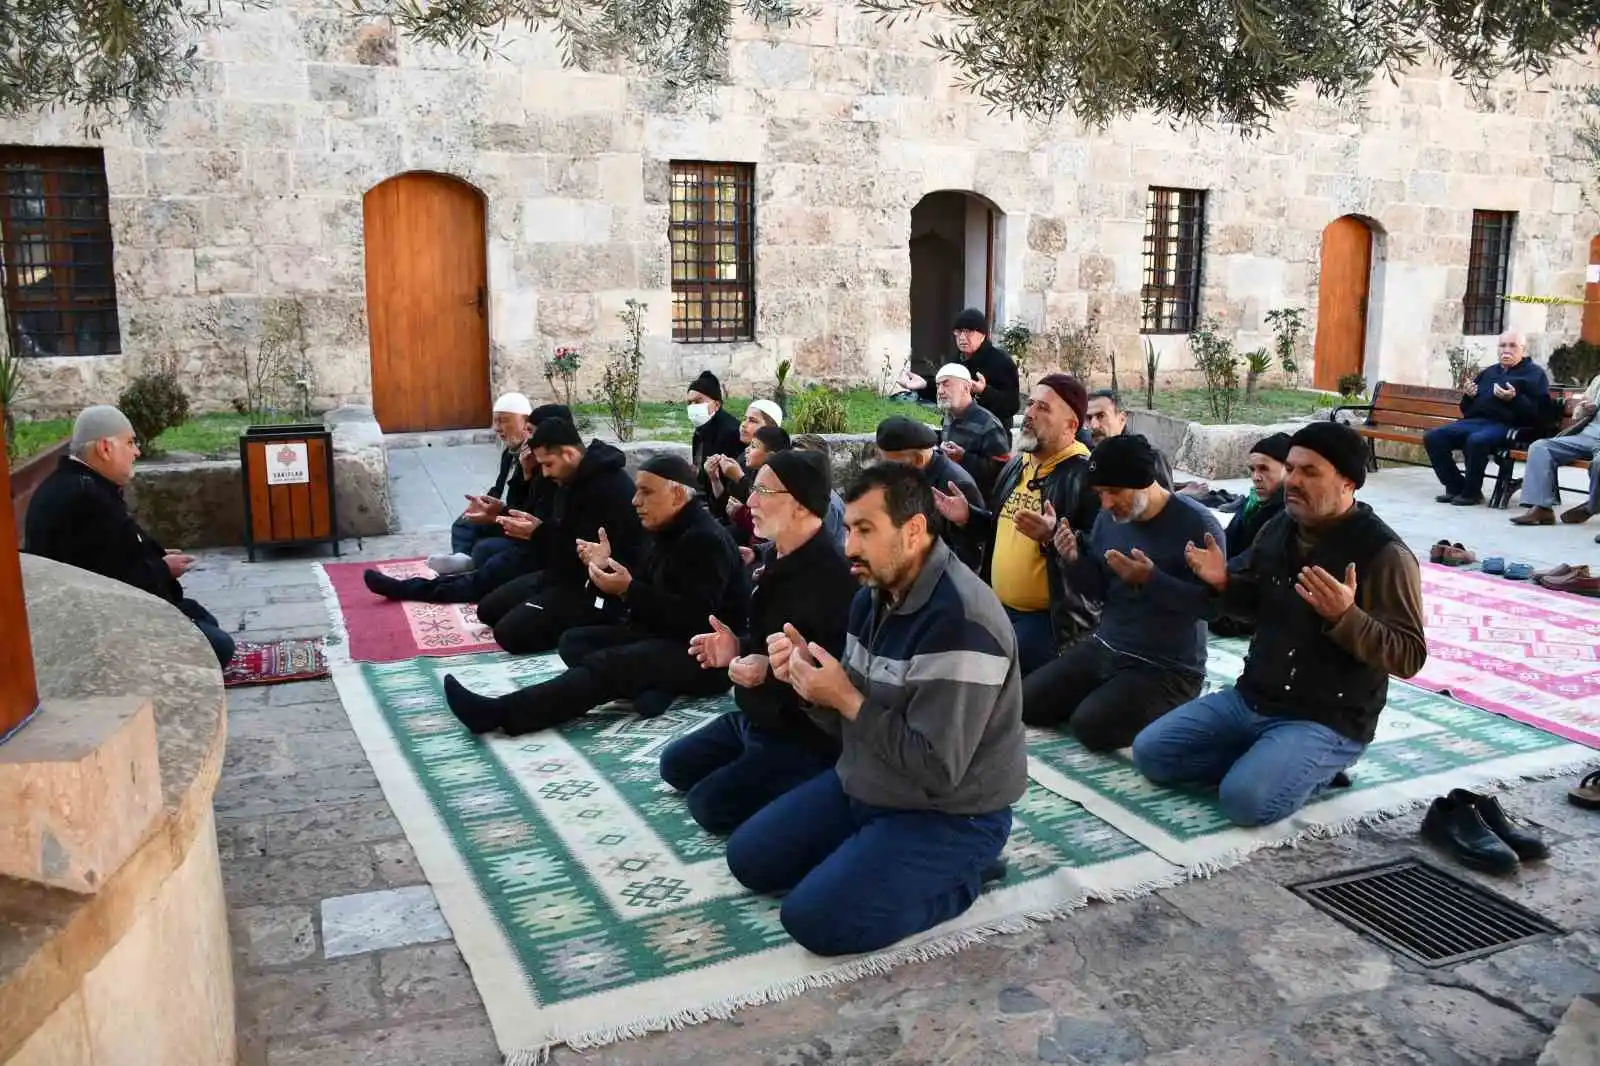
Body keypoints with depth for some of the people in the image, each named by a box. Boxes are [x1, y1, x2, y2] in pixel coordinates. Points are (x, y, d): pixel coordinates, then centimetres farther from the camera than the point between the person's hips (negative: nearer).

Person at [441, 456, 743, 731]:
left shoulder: (706, 540, -19)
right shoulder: (665, 532, 11)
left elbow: (693, 617, -27)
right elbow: (647, 596, 12)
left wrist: (628, 590, -28)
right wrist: (607, 566, -4)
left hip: (704, 657, -10)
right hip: (663, 637, 10)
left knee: (605, 663, -30)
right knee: (573, 641, 1)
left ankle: (499, 713, -34)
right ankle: (652, 687, -21)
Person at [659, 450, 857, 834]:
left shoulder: (832, 577, -27)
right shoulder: (774, 556, 4)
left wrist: (771, 673, -36)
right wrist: (737, 647, -1)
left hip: (804, 736, -10)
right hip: (756, 716, 10)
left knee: (708, 803, -16)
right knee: (675, 766, 17)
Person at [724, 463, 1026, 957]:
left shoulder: (961, 621, -28)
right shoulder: (873, 598, 1)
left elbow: (938, 767, -29)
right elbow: (852, 724, 7)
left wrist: (845, 698, -25)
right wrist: (809, 680, -13)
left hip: (948, 816, -9)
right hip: (865, 787, 9)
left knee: (815, 919, -19)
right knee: (747, 858, 10)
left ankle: (959, 874, 1)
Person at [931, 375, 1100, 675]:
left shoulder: (1086, 474, -16)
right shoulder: (1015, 466, 11)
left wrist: (1053, 536, -36)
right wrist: (968, 516, 9)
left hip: (1051, 618, -8)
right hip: (999, 610, 8)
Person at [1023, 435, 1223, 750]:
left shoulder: (1197, 524, -17)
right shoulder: (1108, 517, 3)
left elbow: (1211, 602, -21)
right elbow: (1097, 590, 9)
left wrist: (1150, 579, -30)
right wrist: (1073, 560, -11)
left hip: (1167, 668, -7)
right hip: (1103, 648, 7)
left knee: (1091, 726, -26)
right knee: (1024, 702, -1)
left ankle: (1154, 713, 4)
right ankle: (1109, 695, 17)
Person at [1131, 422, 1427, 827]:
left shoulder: (1383, 552, -17)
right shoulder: (1279, 527, 4)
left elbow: (1410, 656, -18)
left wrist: (1344, 617, -35)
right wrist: (1224, 583, -3)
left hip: (1327, 721, -7)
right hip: (1251, 698, 7)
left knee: (1245, 799, -29)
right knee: (1149, 752, -1)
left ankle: (1317, 766, 1)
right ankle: (1263, 760, 9)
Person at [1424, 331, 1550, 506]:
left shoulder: (1534, 373, 9)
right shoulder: (1488, 372, 28)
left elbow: (1538, 411, -5)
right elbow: (1466, 409, 30)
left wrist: (1514, 399, -20)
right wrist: (1468, 396, 8)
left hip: (1504, 425, -7)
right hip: (1474, 421, 7)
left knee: (1476, 440, -38)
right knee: (1432, 437, -15)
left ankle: (1472, 492, -19)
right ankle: (1455, 487, -8)